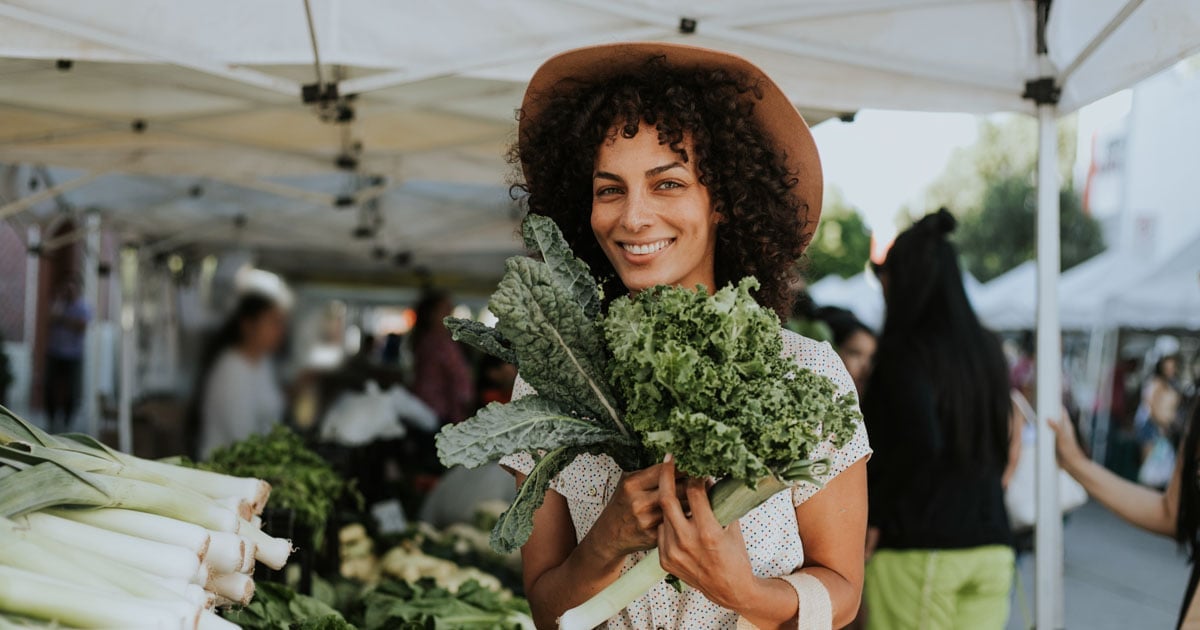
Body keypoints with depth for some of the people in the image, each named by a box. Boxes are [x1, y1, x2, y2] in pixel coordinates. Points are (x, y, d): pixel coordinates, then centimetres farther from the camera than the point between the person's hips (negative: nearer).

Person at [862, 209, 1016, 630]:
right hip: (991, 546, 6)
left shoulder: (906, 351, -10)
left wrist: (873, 516, -12)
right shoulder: (988, 350, 9)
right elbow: (1004, 453, 15)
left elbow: (920, 441, -22)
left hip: (917, 547, -6)